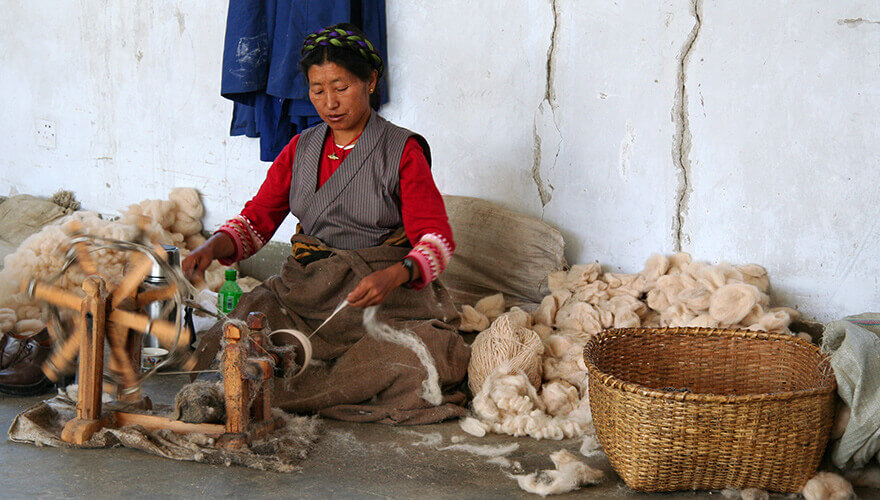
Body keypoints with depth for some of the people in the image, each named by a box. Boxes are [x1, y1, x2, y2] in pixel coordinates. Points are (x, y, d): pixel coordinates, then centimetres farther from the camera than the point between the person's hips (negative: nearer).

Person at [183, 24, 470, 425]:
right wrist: (215, 246, -11)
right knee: (219, 350, -21)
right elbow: (257, 218, 11)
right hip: (304, 289, 4)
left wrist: (395, 275, -30)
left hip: (384, 294, -3)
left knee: (411, 367, -34)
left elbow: (436, 239, -9)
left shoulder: (403, 152, -2)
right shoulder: (301, 150, 13)